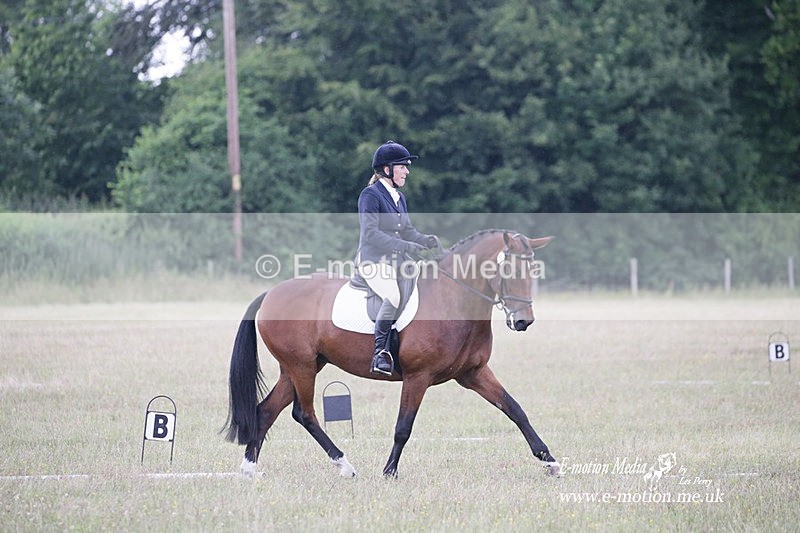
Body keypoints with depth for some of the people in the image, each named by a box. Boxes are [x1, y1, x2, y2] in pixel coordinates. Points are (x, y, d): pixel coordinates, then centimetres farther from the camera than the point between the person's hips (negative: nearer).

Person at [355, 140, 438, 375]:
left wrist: (425, 240, -3)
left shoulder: (399, 197, 17)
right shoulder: (371, 194, -10)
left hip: (394, 263, 9)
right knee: (393, 296, -33)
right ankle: (380, 353, -23)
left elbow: (407, 230, 19)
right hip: (373, 260, -9)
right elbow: (370, 233, -18)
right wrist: (404, 246, -24)